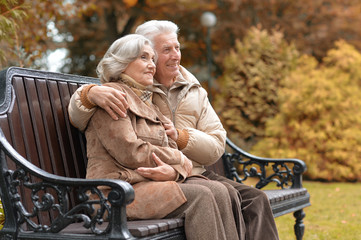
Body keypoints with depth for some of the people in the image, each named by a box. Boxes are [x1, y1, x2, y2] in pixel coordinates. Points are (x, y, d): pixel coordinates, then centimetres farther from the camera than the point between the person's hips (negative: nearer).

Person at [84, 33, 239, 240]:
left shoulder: (147, 102, 23)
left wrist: (174, 170, -14)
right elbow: (131, 153, -14)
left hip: (149, 182, 8)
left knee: (218, 191, -14)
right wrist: (180, 159, -2)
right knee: (199, 197, -24)